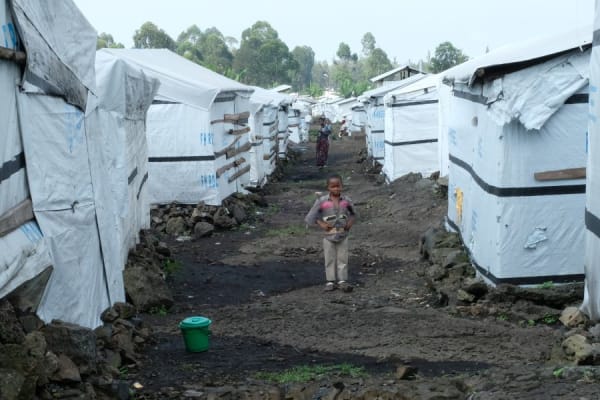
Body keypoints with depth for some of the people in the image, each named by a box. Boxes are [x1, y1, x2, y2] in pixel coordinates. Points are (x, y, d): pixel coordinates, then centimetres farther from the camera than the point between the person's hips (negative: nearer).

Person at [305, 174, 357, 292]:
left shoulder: (346, 200, -3)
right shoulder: (322, 201, -11)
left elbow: (353, 214, 14)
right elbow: (310, 217, -6)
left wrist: (351, 222, -5)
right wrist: (321, 224, -16)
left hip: (343, 235, 2)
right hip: (329, 236, -2)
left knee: (342, 259, 5)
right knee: (330, 259, 6)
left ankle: (342, 280, 11)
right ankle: (330, 281, 13)